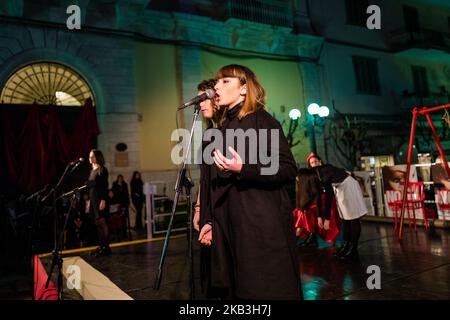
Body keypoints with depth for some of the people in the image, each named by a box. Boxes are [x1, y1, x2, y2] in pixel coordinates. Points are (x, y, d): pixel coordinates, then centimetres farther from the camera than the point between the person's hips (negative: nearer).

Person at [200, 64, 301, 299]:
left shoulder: (261, 120, -6)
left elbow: (288, 170, -13)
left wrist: (243, 169, -25)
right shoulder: (224, 127, 14)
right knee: (244, 290, 16)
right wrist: (213, 220, 14)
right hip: (232, 227, 7)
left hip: (263, 227, -7)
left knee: (266, 290, 2)